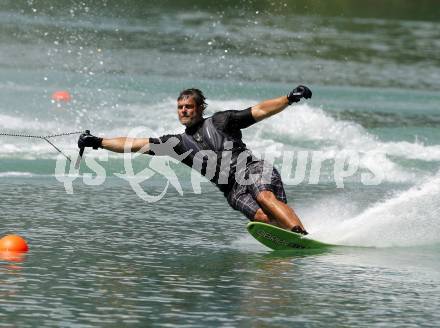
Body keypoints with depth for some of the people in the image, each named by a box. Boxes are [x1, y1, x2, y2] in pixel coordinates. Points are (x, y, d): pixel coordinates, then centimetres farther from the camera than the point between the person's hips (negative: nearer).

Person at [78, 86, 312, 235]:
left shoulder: (220, 121, 12)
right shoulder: (178, 143, 18)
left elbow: (260, 111, 9)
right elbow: (135, 144, 15)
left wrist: (289, 99, -4)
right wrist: (98, 143, 10)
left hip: (252, 169, -3)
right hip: (232, 189, 3)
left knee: (265, 197, -34)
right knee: (262, 217, -26)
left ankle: (303, 235, -47)